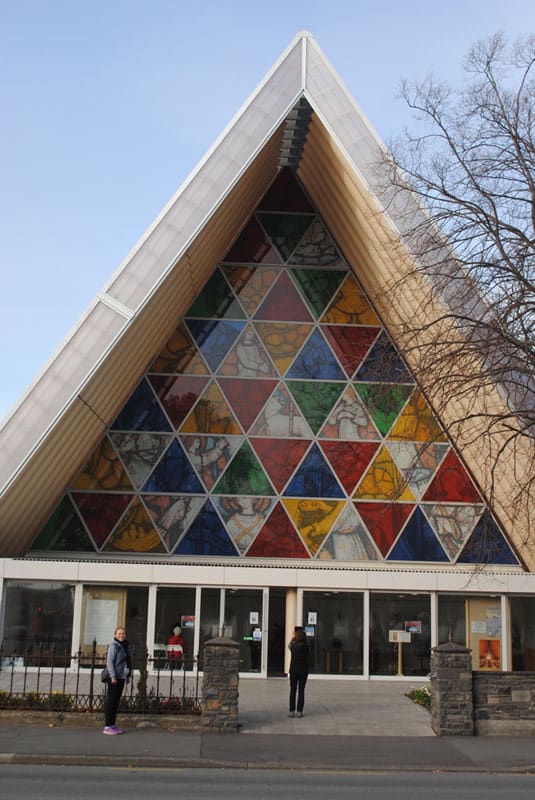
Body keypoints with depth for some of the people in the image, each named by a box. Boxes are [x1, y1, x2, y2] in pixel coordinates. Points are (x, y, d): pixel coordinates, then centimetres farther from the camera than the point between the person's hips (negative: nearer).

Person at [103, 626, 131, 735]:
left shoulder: (125, 646, 14)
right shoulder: (113, 646, -11)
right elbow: (109, 661, -16)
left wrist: (127, 676, 18)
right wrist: (113, 676, -21)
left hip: (121, 677, 8)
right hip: (114, 678, -8)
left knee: (116, 701, 11)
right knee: (111, 701, -6)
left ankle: (112, 725, 17)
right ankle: (108, 727, -3)